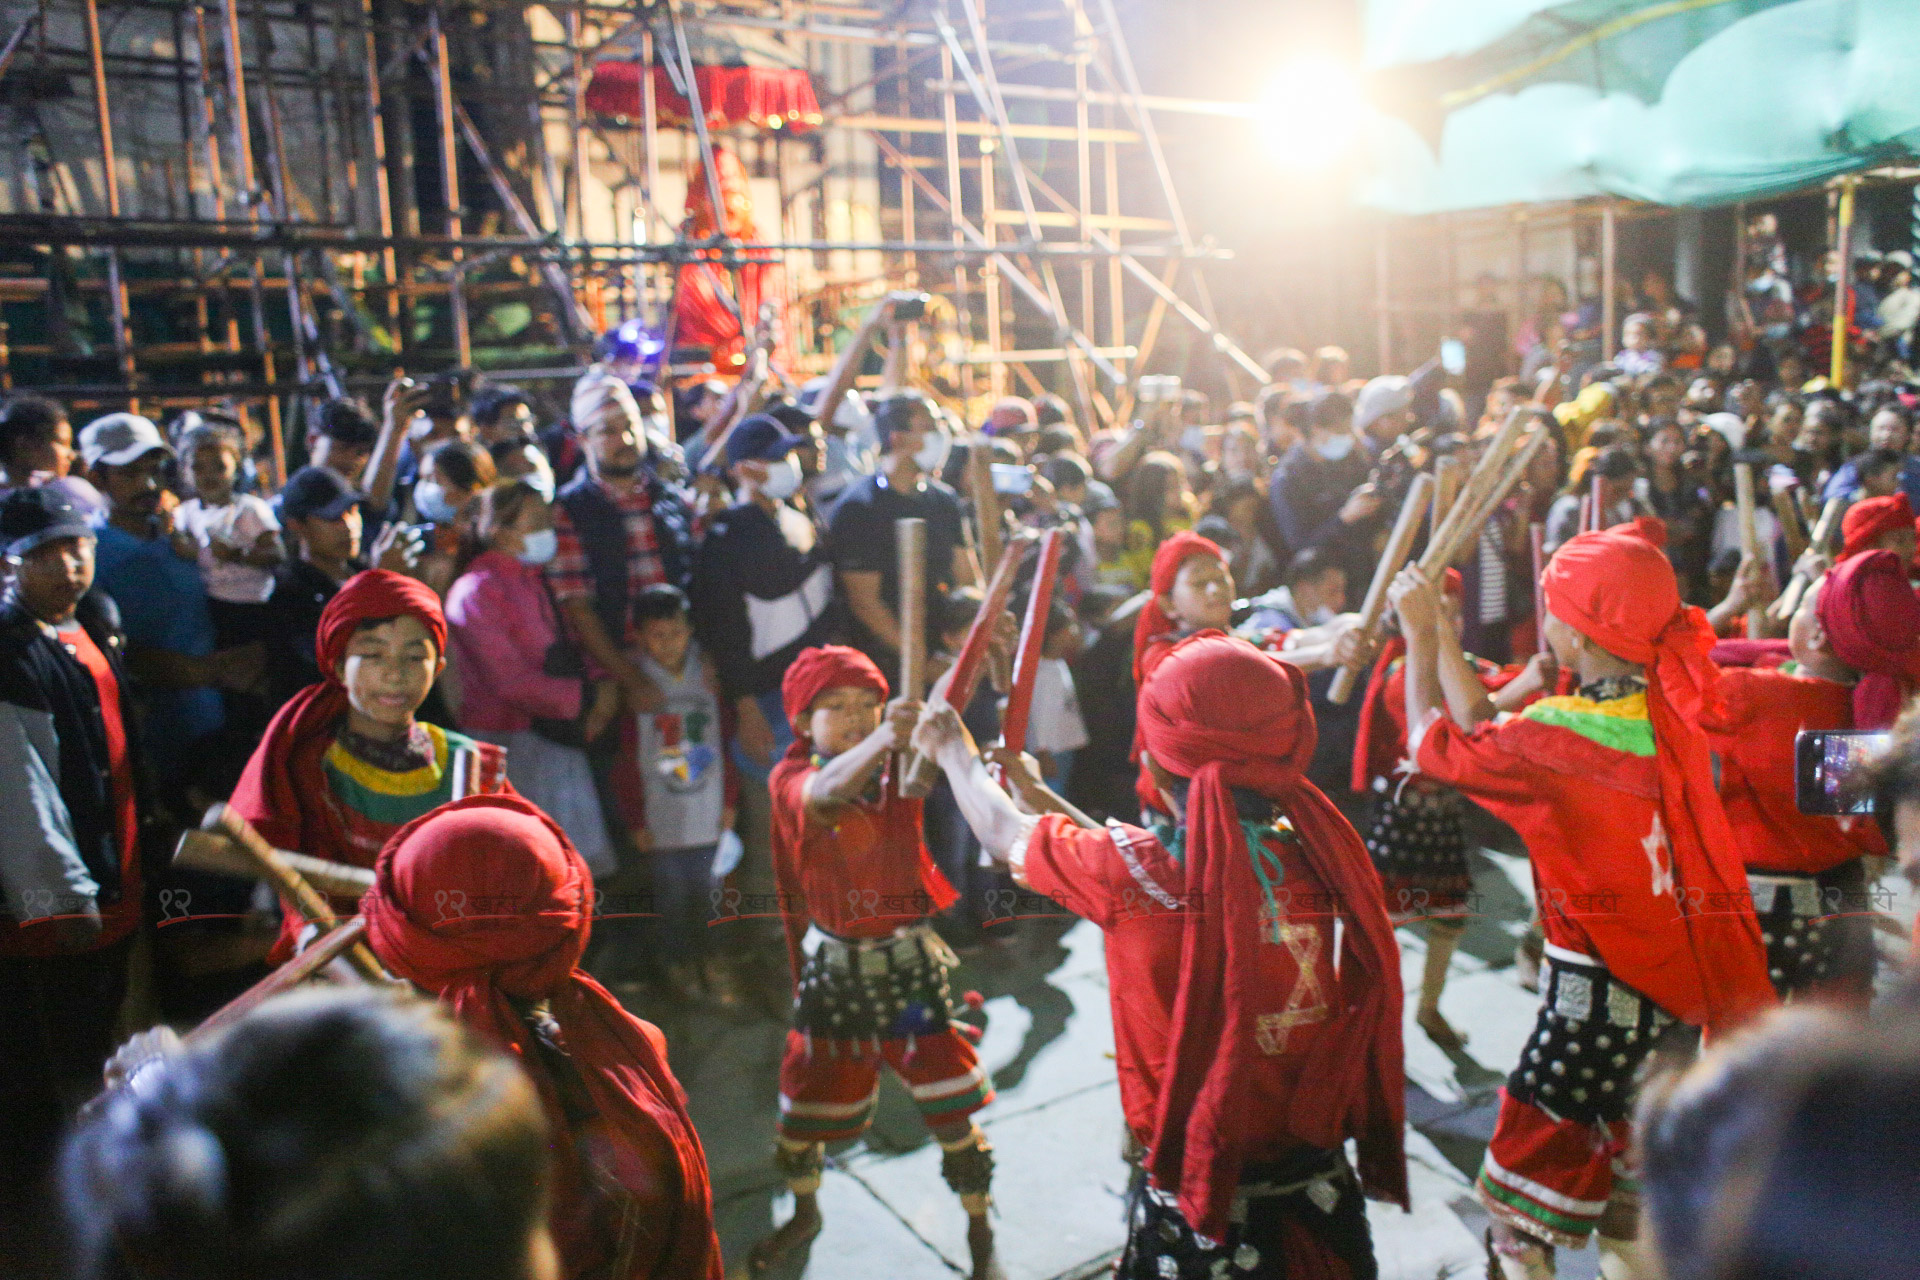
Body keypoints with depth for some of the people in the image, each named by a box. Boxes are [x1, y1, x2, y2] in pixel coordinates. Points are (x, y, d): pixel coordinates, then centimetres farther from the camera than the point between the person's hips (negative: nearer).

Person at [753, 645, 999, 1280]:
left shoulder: (902, 770, -8)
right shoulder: (791, 777, -14)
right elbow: (826, 794, -37)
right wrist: (881, 741, -57)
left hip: (910, 963, 0)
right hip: (831, 966, 1)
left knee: (951, 1111, 1)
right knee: (801, 1110, 15)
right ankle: (805, 1214, 46)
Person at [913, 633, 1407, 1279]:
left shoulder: (1135, 869, -21)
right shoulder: (1320, 854, -9)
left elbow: (1004, 833, 0)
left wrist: (954, 750, 20)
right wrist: (1044, 796, 21)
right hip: (1323, 1195, 5)